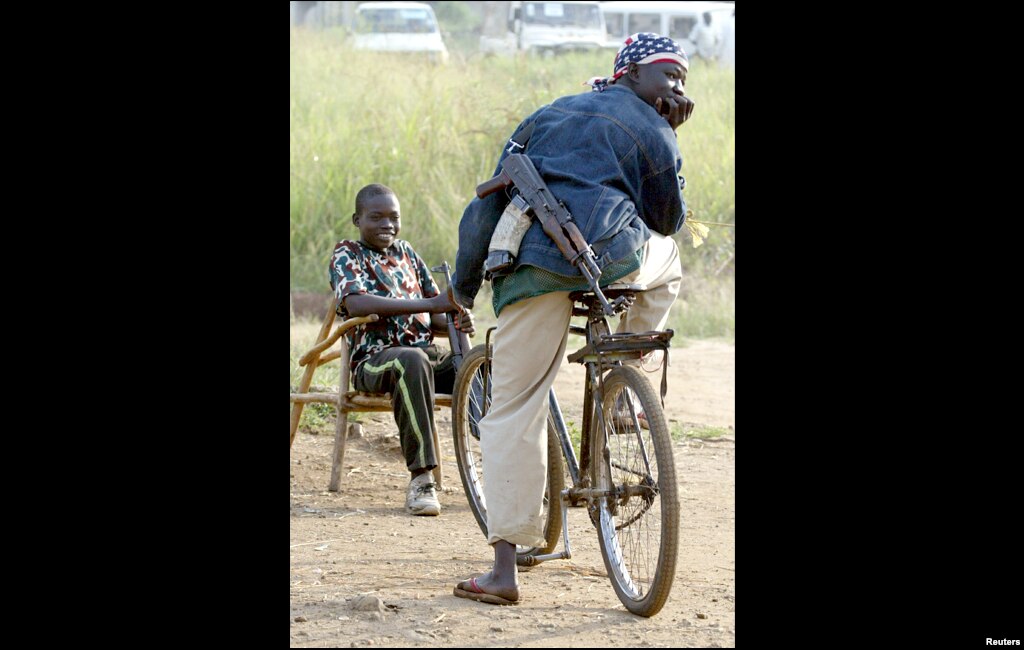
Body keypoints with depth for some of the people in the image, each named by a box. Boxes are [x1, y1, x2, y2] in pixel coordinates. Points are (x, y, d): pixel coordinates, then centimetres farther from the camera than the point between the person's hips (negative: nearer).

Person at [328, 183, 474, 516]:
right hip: (374, 359, -6)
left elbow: (433, 318, 20)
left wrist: (456, 322, -6)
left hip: (428, 352, 6)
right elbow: (356, 303, -18)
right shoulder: (347, 255, 3)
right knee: (412, 361, -41)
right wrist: (429, 304, -25)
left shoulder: (406, 253, 22)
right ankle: (421, 477, -42)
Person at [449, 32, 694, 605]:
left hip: (531, 269, 3)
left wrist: (465, 283, 26)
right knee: (667, 260, 34)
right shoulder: (654, 133, 15)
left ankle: (504, 569, -3)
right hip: (608, 257, -3)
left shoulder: (550, 114, 28)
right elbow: (668, 222, 24)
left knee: (514, 413, 5)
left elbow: (489, 203, 24)